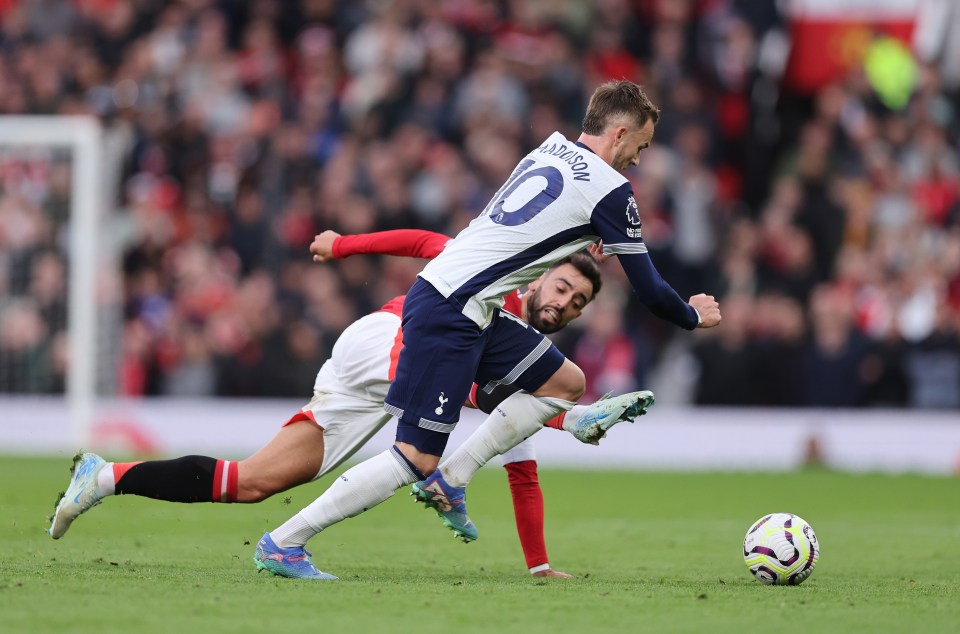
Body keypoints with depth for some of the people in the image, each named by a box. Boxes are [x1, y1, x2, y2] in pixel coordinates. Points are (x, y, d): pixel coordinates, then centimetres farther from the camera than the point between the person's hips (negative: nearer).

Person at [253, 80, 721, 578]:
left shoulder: (550, 149, 14)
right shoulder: (610, 189, -8)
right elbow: (649, 291, -1)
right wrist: (694, 316, 17)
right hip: (448, 316, -9)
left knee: (565, 383, 15)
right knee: (416, 459, -8)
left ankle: (447, 481, 11)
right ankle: (283, 542, -4)